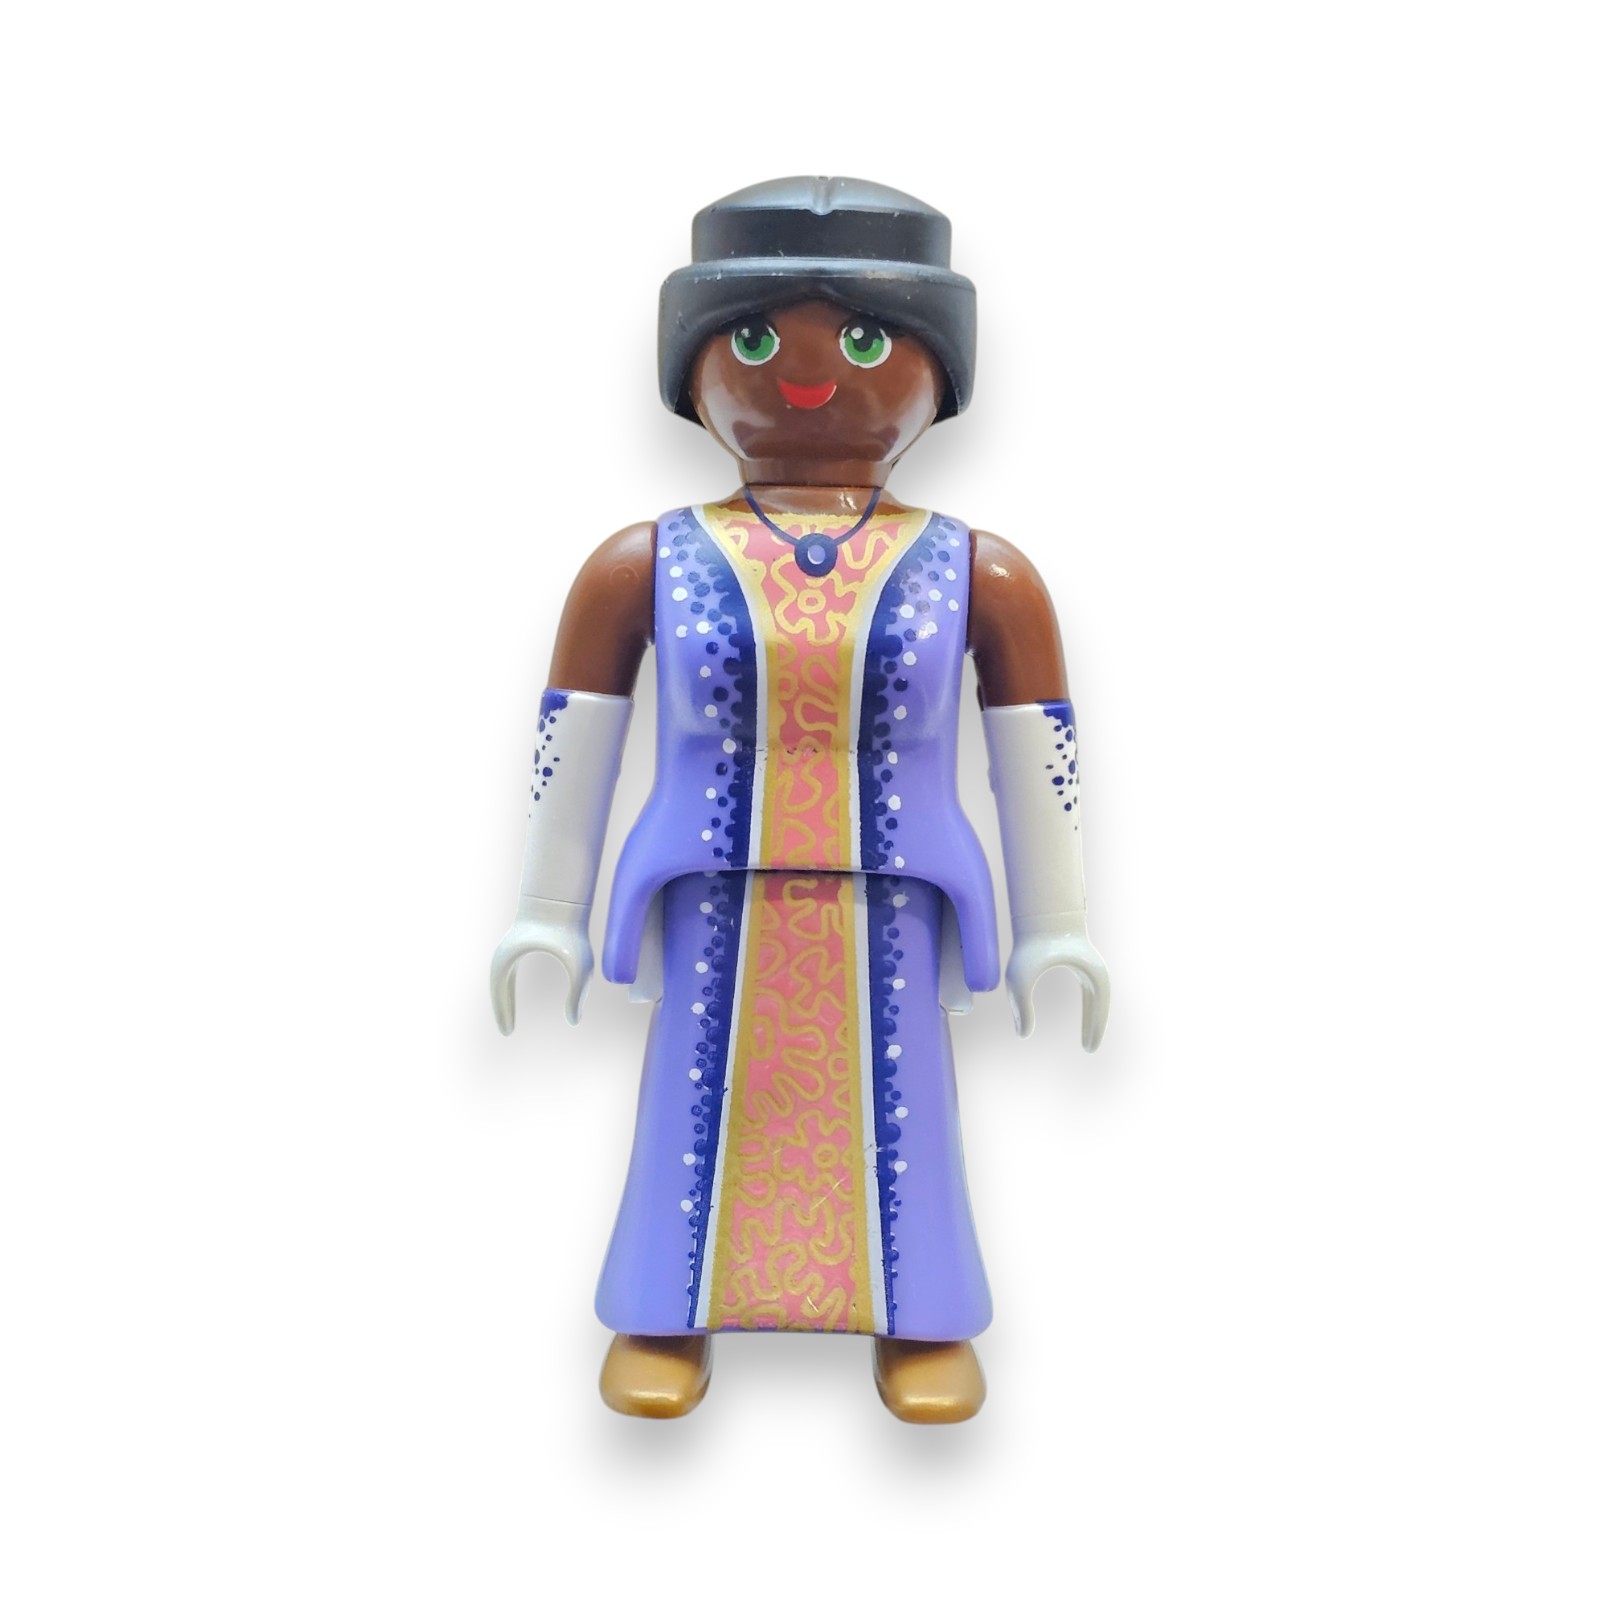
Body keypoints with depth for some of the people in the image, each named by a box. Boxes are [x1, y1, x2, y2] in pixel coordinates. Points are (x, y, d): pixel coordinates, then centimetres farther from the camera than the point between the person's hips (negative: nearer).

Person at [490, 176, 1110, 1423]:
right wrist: (548, 918, 6)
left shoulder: (976, 573, 0)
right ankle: (667, 1319, 28)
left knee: (898, 1113, 9)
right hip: (715, 912, 0)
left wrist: (1055, 932, 4)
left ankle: (922, 1322, 28)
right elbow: (571, 755, 4)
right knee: (698, 1108, 9)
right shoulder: (643, 564, -1)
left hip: (888, 913, 0)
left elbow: (1037, 763, 4)